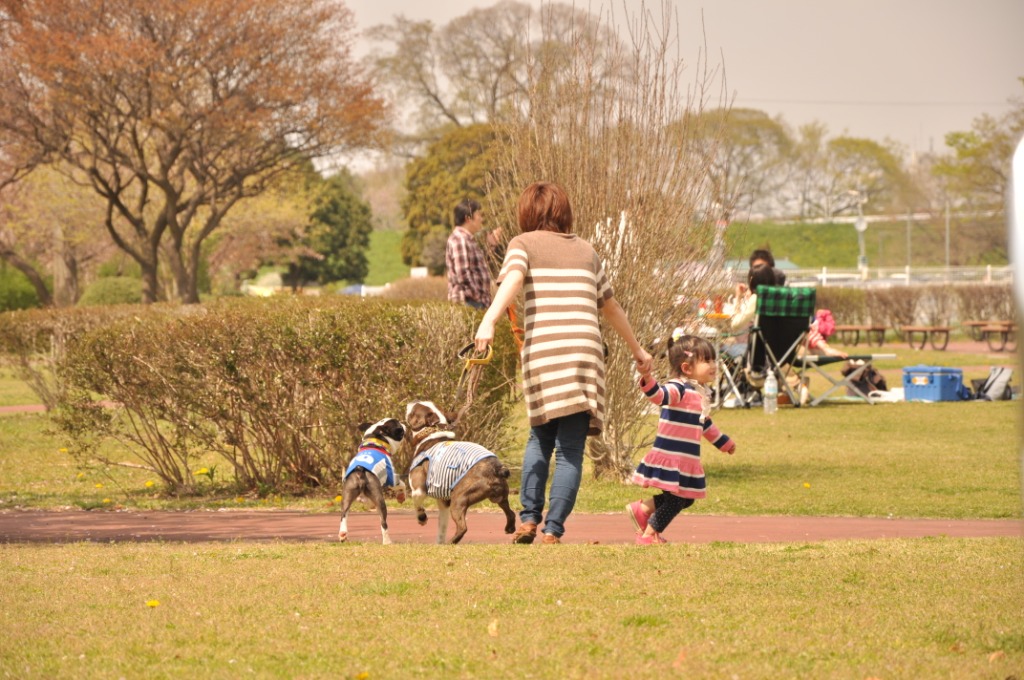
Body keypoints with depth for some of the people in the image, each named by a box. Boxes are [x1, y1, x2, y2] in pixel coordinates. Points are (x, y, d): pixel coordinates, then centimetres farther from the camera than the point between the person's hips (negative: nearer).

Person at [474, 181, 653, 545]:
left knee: (541, 438, 18)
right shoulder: (585, 251, 22)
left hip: (542, 352, -1)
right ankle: (553, 531, -8)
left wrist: (489, 321, -26)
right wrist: (637, 350, 44)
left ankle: (529, 518, 6)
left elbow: (511, 281, -10)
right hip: (586, 352, 1)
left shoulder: (524, 243, 12)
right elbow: (611, 307, 31)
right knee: (570, 449, 1)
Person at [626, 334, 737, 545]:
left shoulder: (700, 395, 15)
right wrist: (647, 380, -57)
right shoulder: (679, 389, -15)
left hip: (687, 460, 9)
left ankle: (641, 509, 25)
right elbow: (659, 395, -36)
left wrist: (724, 442, 43)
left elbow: (705, 424, 31)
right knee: (675, 500, -5)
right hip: (670, 457, -9)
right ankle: (648, 535, 10)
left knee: (685, 499, 13)